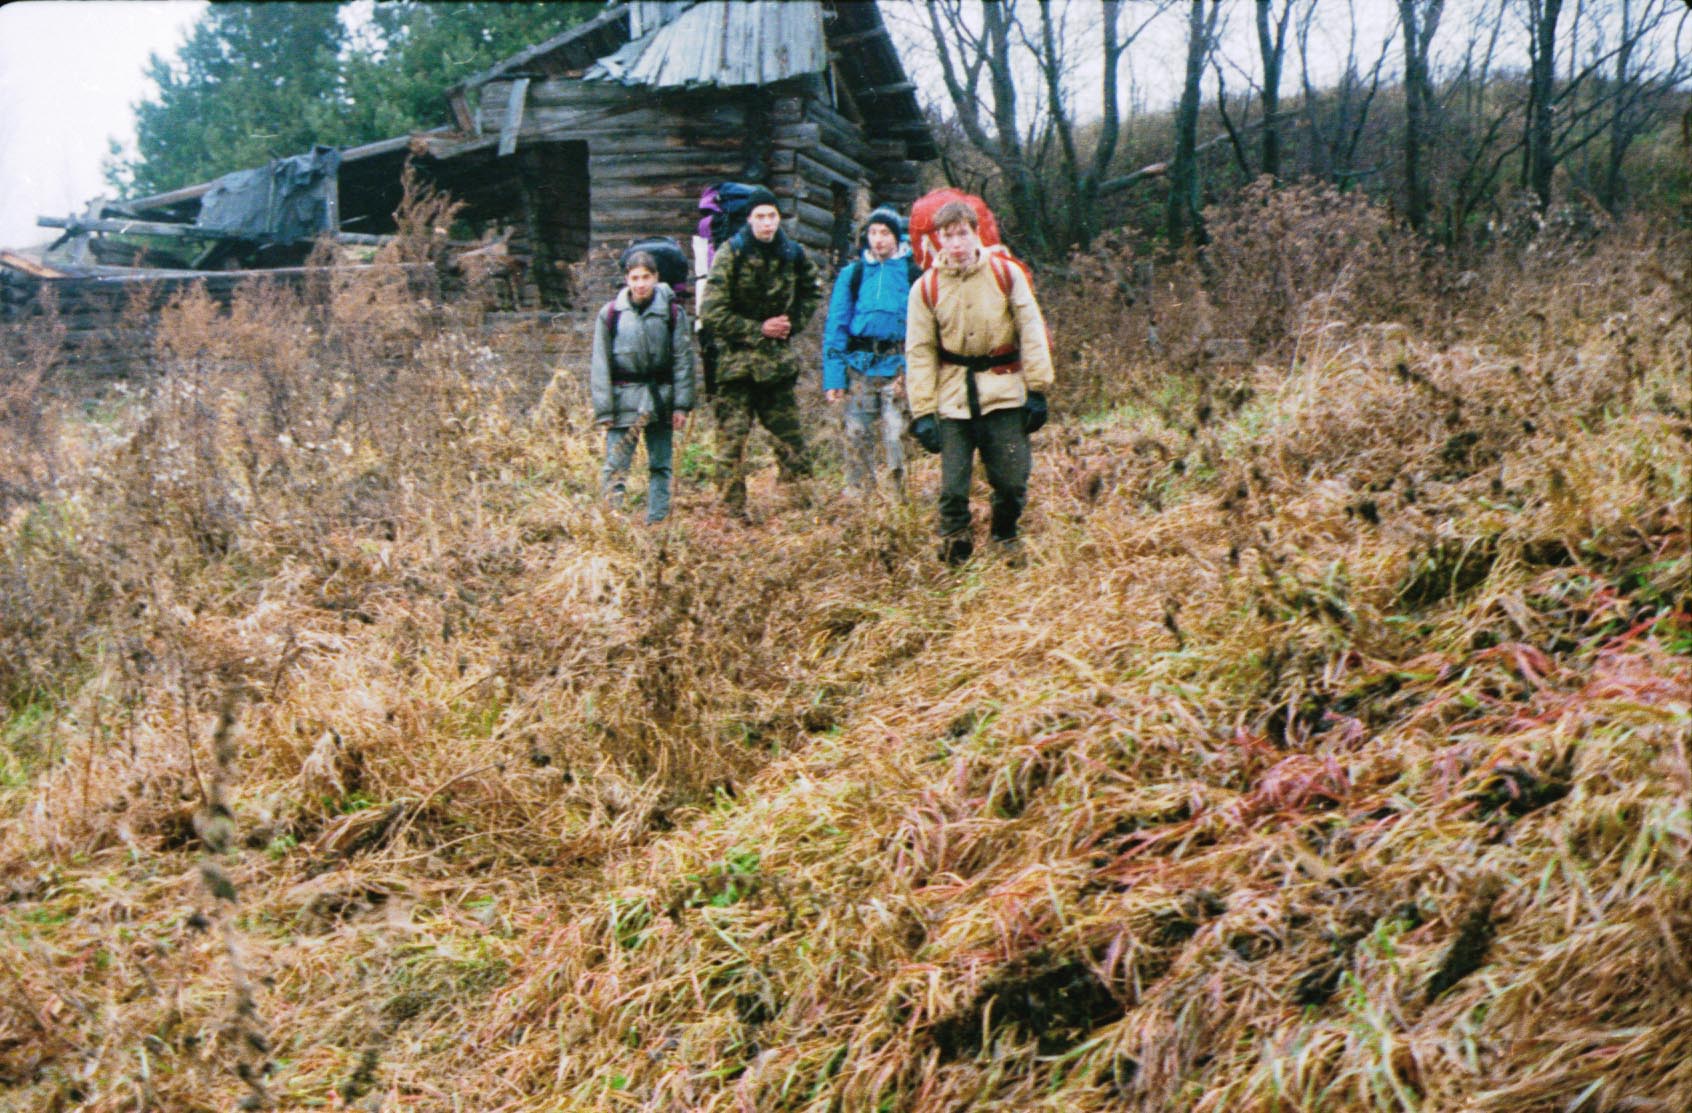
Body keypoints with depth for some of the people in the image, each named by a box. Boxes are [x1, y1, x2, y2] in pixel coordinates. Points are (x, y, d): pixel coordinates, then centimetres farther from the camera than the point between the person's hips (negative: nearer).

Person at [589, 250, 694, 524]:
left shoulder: (672, 311, 2)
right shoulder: (610, 314, 0)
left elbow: (684, 359, 4)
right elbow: (600, 365, 3)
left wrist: (682, 404, -2)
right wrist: (604, 410, -2)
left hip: (661, 397, 1)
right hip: (624, 398, -1)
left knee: (660, 466, 7)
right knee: (615, 466, -5)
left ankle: (657, 523, 15)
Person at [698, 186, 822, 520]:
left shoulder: (792, 254, 5)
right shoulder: (730, 254, -8)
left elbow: (813, 291, 24)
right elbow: (712, 313, -12)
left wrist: (793, 322, 7)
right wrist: (759, 330, -11)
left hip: (778, 359, 4)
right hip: (737, 359, -4)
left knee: (790, 438, 4)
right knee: (734, 441, -4)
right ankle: (733, 513, 2)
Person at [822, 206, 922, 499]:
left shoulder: (912, 274, 4)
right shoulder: (853, 274, 8)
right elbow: (835, 327, 6)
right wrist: (833, 378, -3)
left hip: (896, 366, -2)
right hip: (859, 366, 2)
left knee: (895, 436, -5)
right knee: (857, 435, 2)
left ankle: (900, 498, 6)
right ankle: (857, 497, 11)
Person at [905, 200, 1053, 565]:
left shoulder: (1006, 272, 1)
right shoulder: (926, 287, 2)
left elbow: (1032, 330, 2)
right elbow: (919, 352, 2)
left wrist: (1037, 389, -3)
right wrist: (923, 412, -5)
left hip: (1005, 394, 0)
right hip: (953, 399, 0)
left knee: (1012, 480, 3)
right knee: (953, 487, -2)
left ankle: (1005, 536, 29)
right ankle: (954, 553, 15)